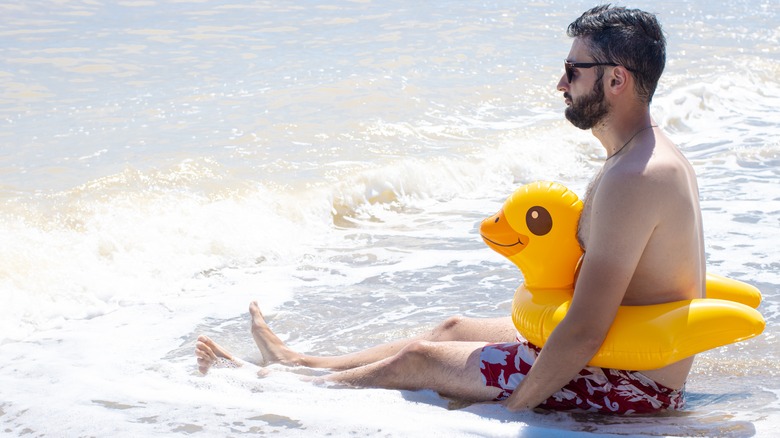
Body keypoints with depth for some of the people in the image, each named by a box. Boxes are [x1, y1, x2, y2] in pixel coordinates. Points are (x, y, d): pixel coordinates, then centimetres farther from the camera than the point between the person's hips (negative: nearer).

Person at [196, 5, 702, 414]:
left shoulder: (630, 179, -28)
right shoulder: (658, 154, 7)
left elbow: (585, 332, -30)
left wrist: (512, 408, -22)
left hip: (632, 383, -10)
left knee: (419, 360, 1)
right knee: (453, 329, 22)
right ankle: (300, 364, 39)